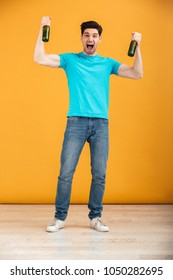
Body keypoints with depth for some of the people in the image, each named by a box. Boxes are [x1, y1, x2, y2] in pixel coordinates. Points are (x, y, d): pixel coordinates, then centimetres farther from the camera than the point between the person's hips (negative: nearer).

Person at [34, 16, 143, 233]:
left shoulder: (108, 63, 16)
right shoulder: (70, 59, 11)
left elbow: (137, 74, 8)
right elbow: (39, 59, 1)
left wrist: (137, 46, 0)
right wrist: (43, 29, -1)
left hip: (101, 124, 2)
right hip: (76, 122, -1)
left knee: (99, 175, 1)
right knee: (65, 173, -4)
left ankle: (95, 217, 14)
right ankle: (59, 218, 8)